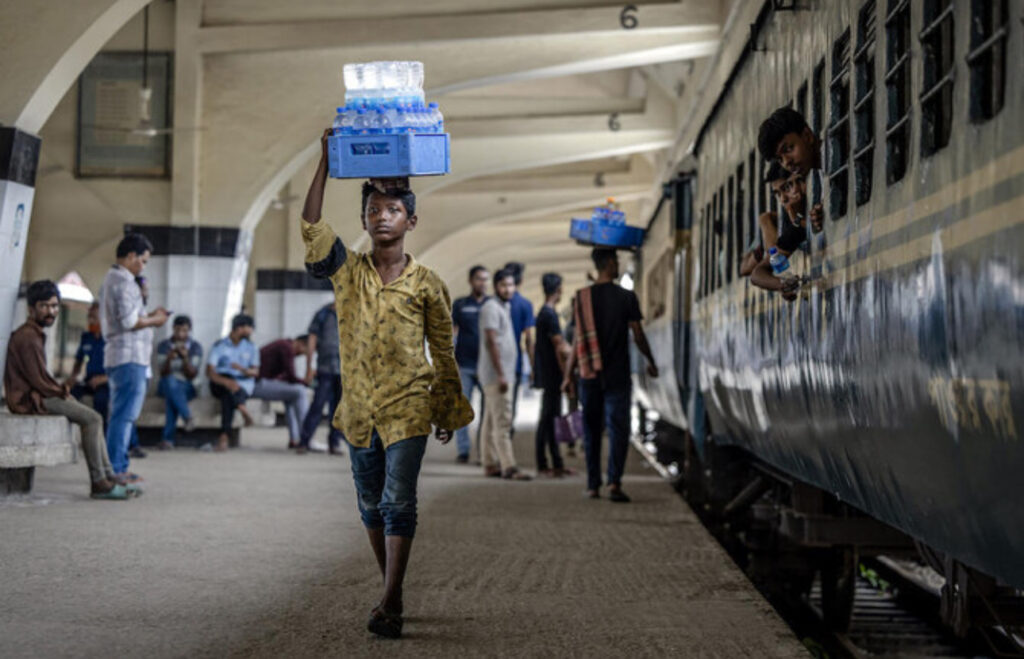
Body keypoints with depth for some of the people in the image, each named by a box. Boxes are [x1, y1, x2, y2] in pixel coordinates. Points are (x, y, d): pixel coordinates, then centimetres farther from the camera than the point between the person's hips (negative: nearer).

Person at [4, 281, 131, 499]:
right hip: (30, 400, -11)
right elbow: (38, 379, -20)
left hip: (37, 394, 11)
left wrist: (59, 389, 7)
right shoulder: (28, 337, -18)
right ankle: (98, 483, -16)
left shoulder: (35, 334, 17)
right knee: (92, 419, -17)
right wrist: (61, 392, -6)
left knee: (93, 419, 11)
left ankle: (108, 477, 7)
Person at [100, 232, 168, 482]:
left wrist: (150, 315, 15)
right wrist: (154, 320, -4)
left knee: (121, 414, 14)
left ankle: (117, 467, 17)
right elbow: (129, 321, -19)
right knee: (125, 415, -9)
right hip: (130, 357, -11)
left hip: (117, 356, 11)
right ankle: (115, 468, -9)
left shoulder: (111, 279, 20)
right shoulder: (124, 281, -12)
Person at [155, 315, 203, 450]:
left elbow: (192, 375, -7)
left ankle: (167, 438, -36)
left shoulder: (195, 347, 0)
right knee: (171, 381, -37)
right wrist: (169, 359, -27)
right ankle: (188, 417, -43)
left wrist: (185, 358, -24)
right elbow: (163, 374, -7)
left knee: (172, 397, -35)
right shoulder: (163, 346, 1)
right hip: (167, 385, 0)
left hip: (186, 387, 0)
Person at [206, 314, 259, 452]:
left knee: (227, 397, -33)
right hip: (220, 385, 0)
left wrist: (244, 370, -22)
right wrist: (227, 381, -31)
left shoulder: (251, 348, 12)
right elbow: (209, 372, -11)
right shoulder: (219, 346, 2)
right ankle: (242, 408, -45)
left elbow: (255, 372, 3)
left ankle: (224, 437, -43)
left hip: (244, 385, 0)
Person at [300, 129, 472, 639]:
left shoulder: (427, 285, -1)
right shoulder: (347, 272, 4)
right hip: (359, 407, 3)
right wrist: (327, 164, -10)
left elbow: (443, 351, 6)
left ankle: (389, 604, -8)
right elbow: (311, 226, -8)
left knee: (398, 503, -9)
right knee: (370, 505, 11)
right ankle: (392, 591, 26)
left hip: (407, 408, -3)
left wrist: (449, 410, 9)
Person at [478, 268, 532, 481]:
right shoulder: (491, 308, -12)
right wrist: (501, 374, -22)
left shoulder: (504, 307, 17)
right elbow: (491, 342, -19)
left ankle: (489, 464, 15)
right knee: (502, 421, -12)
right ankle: (508, 467, -15)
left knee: (492, 420, 11)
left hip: (503, 373, 10)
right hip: (496, 374, -10)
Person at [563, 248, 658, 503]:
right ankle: (614, 482, -17)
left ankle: (592, 485, 15)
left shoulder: (581, 297, 0)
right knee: (618, 429, -2)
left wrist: (568, 375, 4)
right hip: (617, 375, -2)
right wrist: (651, 362, 13)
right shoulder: (626, 297, -5)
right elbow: (638, 336, -3)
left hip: (589, 375, 2)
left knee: (591, 430, 12)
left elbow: (579, 340, -1)